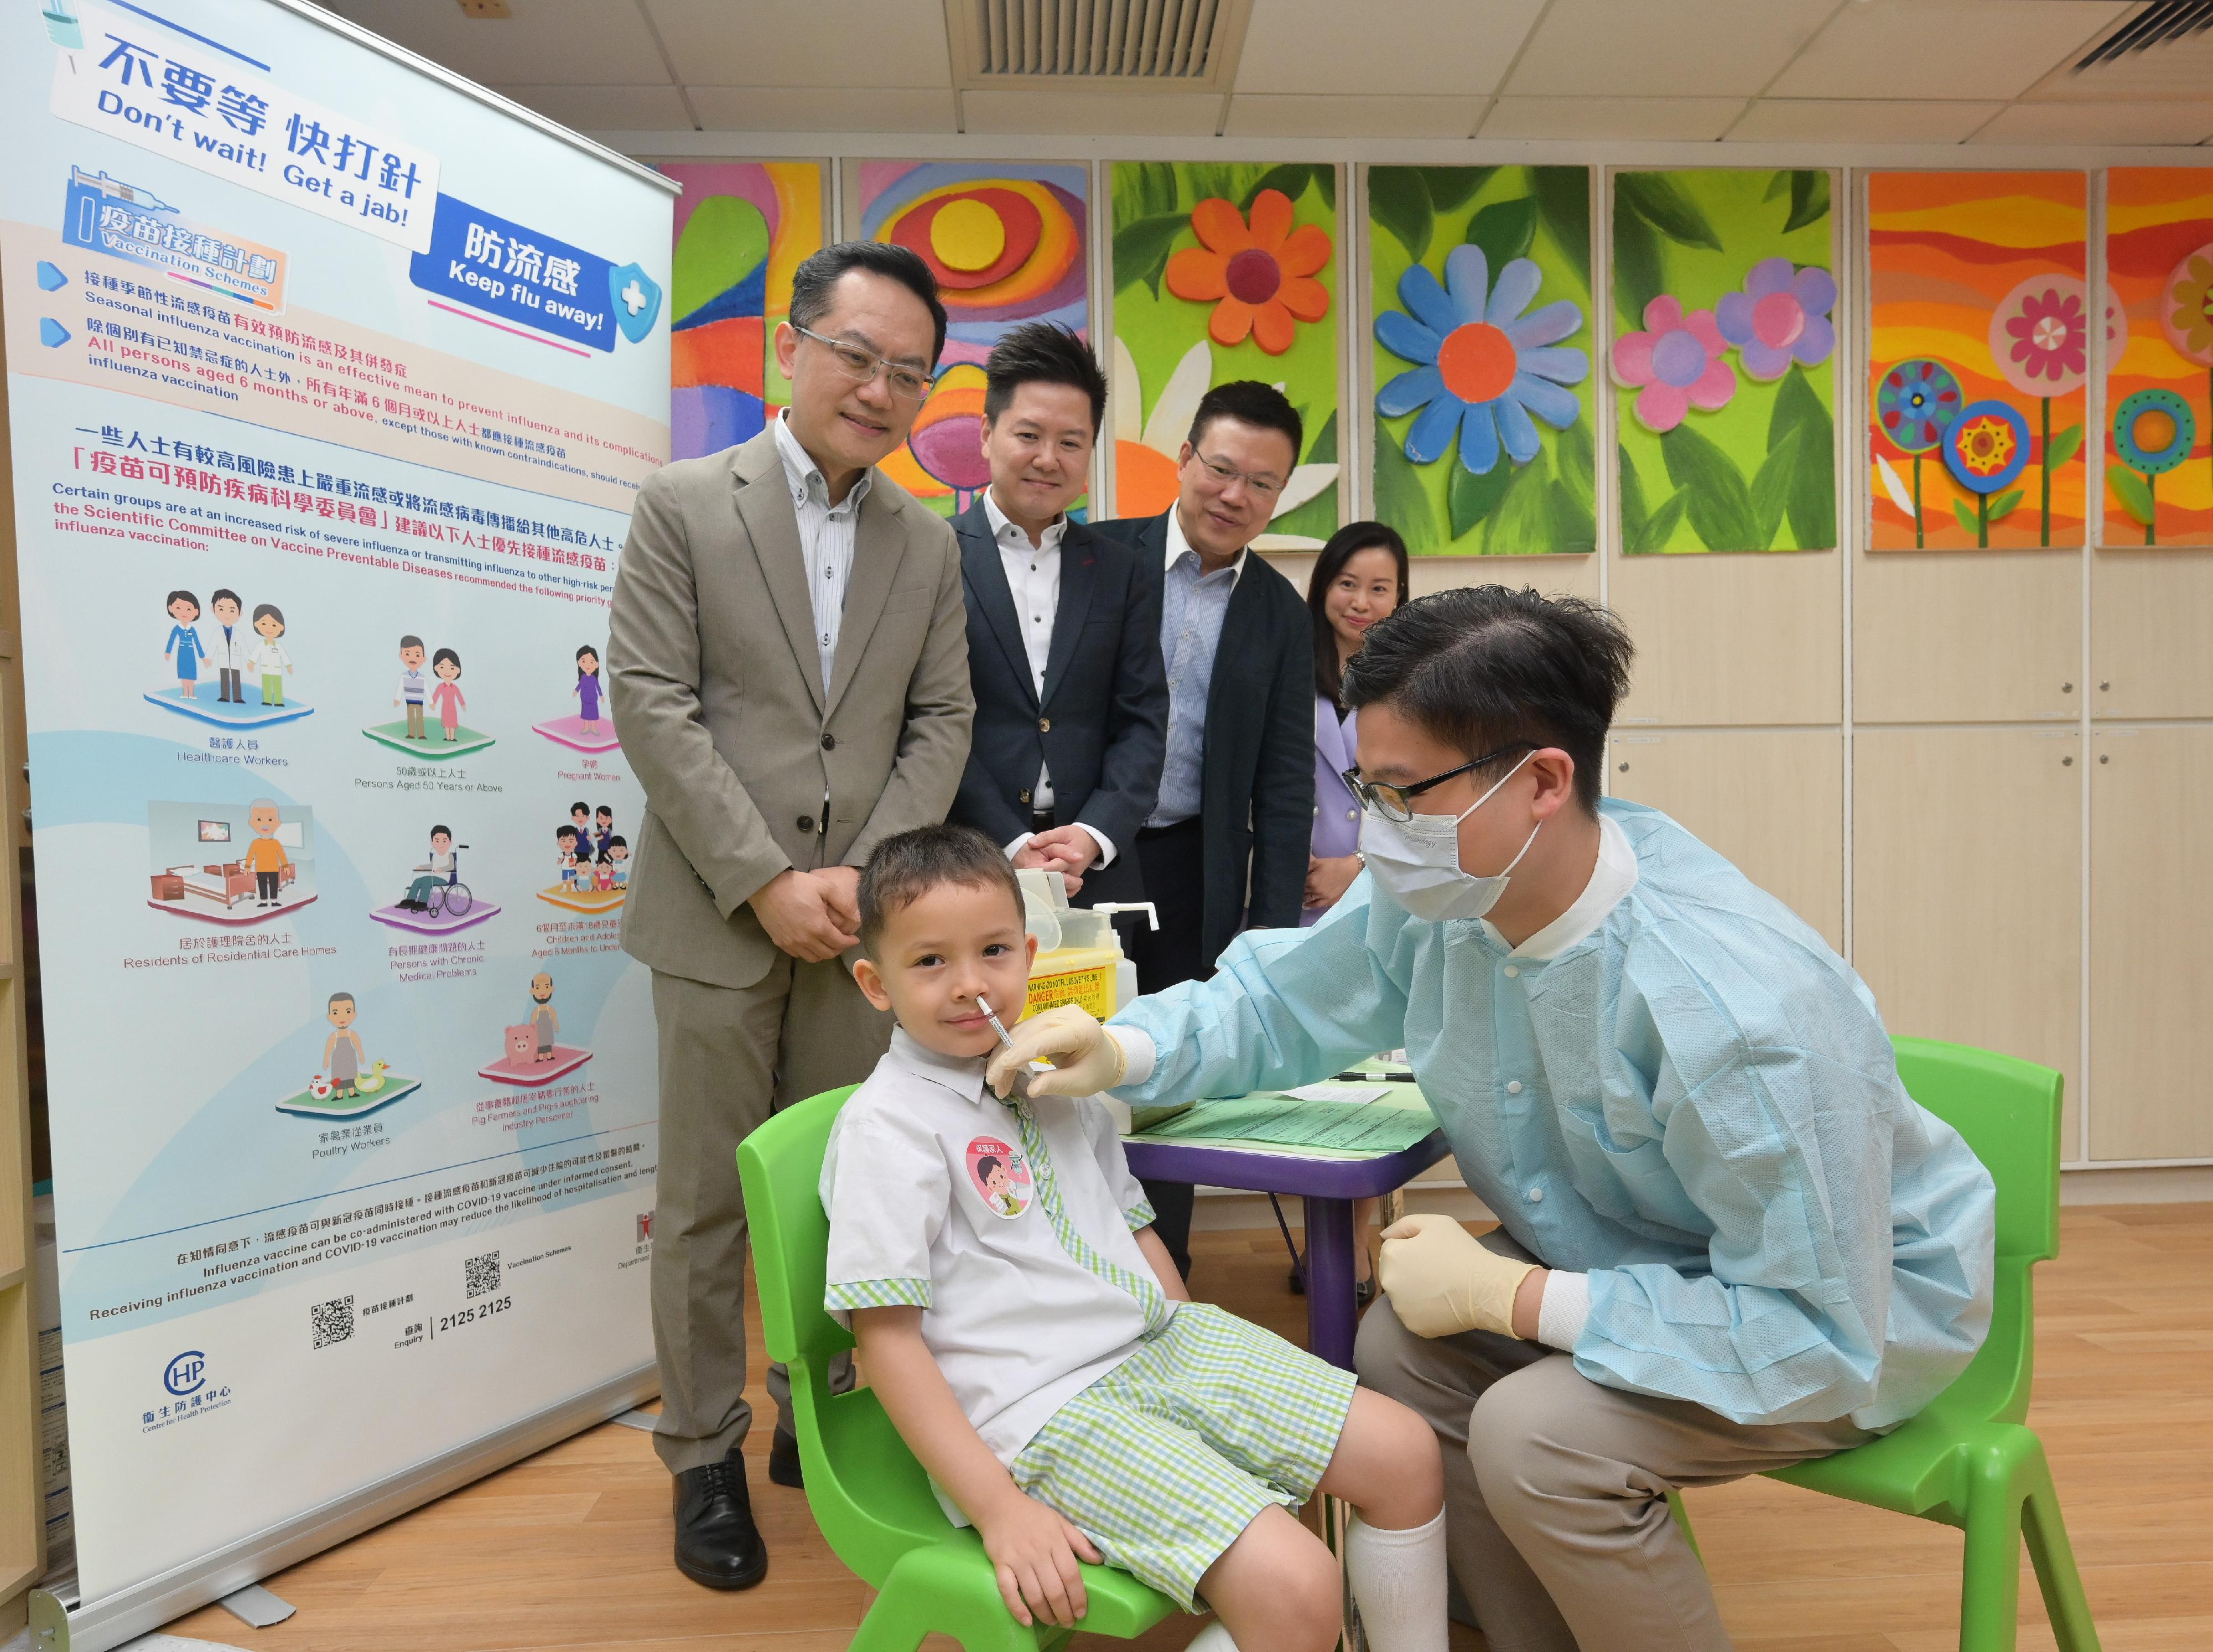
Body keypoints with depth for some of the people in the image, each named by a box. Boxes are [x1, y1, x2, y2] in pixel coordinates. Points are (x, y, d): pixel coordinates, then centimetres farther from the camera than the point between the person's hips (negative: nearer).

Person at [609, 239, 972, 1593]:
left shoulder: (928, 545, 11)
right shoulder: (684, 506, 0)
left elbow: (941, 725, 7)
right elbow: (654, 709, -7)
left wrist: (865, 874, -6)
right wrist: (767, 883, -13)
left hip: (860, 918, 3)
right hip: (719, 914, -2)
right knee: (709, 1198, 7)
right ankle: (706, 1455, 23)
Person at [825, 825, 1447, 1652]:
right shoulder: (886, 1126, -12)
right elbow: (887, 1336, -15)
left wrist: (1200, 1350, 13)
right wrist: (997, 1509, -19)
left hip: (1160, 1341, 8)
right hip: (1044, 1408, -8)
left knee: (1405, 1454, 3)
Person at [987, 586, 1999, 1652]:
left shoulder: (1742, 1011, -37)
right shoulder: (1430, 893, -16)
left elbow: (1818, 1339, -32)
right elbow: (1280, 1000, 0)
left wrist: (1508, 1295, -28)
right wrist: (1123, 1052, -19)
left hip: (1859, 1310, -7)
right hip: (1629, 1250, 7)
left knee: (1535, 1433, -25)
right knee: (1400, 1345, -6)